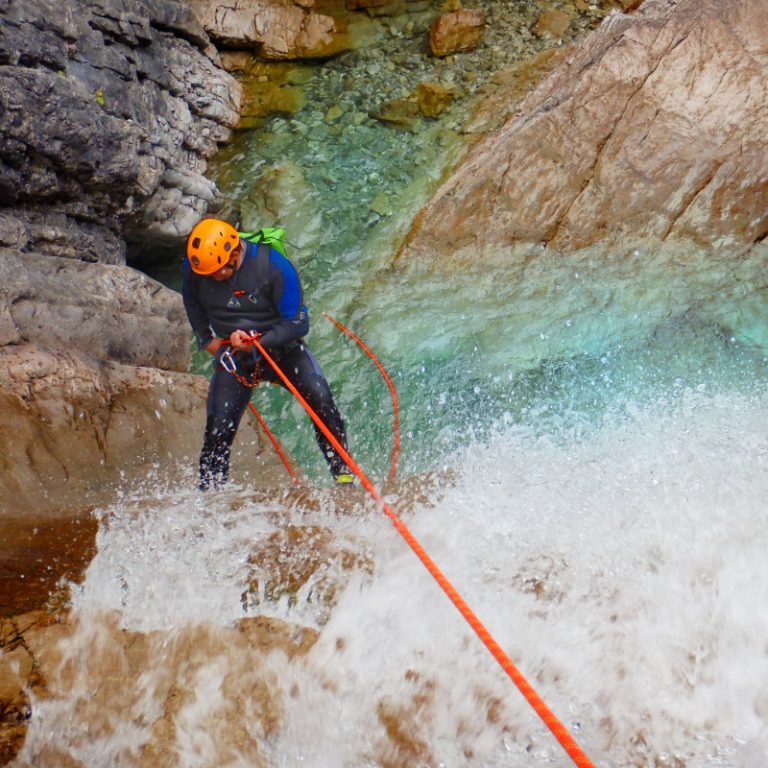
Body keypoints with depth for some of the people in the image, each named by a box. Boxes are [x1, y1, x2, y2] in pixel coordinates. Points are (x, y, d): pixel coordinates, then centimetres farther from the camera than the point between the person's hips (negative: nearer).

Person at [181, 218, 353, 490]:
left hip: (281, 347, -2)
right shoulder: (194, 269, -11)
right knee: (218, 428, -9)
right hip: (233, 355, 2)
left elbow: (298, 323, -19)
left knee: (320, 398, -22)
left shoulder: (273, 266, -23)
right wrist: (206, 339, 9)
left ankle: (343, 472, -13)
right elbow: (192, 304, 15)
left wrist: (258, 342, -29)